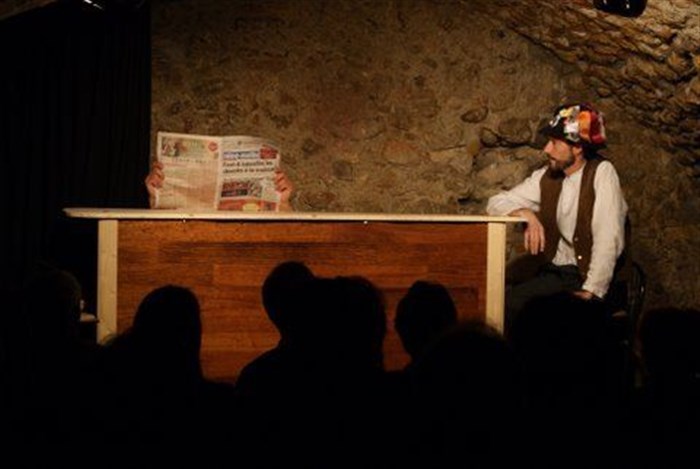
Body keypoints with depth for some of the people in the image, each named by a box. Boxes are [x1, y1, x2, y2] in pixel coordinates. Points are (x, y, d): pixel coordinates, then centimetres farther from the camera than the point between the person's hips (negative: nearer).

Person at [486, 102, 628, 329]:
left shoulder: (601, 172, -8)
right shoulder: (547, 177, 8)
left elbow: (609, 240, -16)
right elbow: (496, 203, 13)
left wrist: (590, 292, -23)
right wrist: (527, 214, -8)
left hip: (591, 277, -5)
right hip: (555, 274, 5)